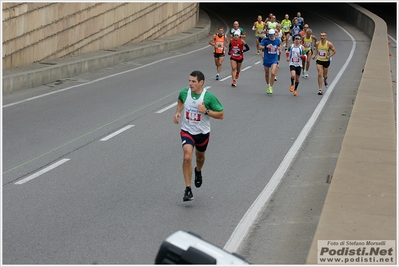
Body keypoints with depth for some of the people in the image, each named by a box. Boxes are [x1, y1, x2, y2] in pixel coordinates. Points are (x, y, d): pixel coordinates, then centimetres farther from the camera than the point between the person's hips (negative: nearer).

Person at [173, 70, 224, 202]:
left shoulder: (209, 97, -19)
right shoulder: (184, 92, -10)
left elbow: (221, 115, -12)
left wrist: (206, 111, -26)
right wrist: (178, 112, -2)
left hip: (202, 133, 0)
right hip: (187, 131, 0)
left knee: (200, 156, 24)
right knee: (187, 157, -21)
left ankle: (198, 171, 61)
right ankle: (188, 190, -14)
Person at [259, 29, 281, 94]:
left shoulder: (277, 40, -1)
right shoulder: (265, 40, -10)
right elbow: (260, 47, -13)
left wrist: (279, 48, 1)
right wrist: (266, 46, -28)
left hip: (274, 59, 0)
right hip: (266, 59, 0)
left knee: (273, 73, -16)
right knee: (267, 74, 14)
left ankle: (270, 87, -4)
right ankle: (267, 85, 38)